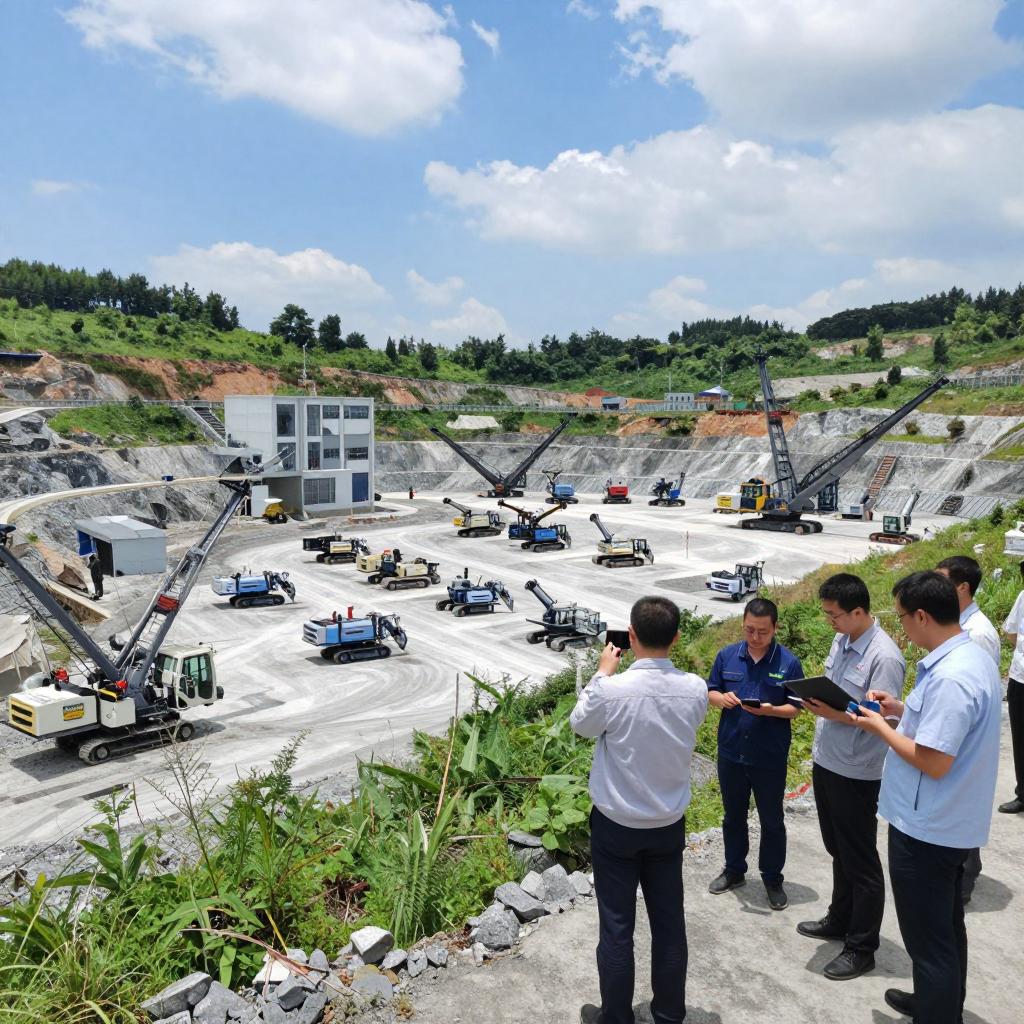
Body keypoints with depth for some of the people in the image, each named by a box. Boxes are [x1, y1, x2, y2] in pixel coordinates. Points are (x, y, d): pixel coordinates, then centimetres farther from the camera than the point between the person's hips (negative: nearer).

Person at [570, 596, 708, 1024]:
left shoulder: (612, 690, -25)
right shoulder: (695, 689, -13)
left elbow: (580, 723, -4)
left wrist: (603, 673, 5)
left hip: (616, 826, -3)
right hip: (669, 825, 4)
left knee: (616, 928, 11)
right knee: (669, 924, 17)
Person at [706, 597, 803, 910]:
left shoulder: (789, 662, -10)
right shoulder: (727, 655, -3)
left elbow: (796, 708, -6)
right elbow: (710, 691, 5)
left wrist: (771, 710, -26)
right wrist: (721, 698, -18)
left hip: (770, 758, -2)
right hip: (730, 753, 3)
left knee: (771, 821, 12)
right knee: (733, 816, 18)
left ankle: (772, 879, 31)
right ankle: (734, 870, 37)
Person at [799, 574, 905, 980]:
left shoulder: (884, 657, -22)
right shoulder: (842, 640, 4)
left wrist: (834, 714, -30)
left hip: (856, 774, -8)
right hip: (827, 763, 8)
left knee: (860, 861, 7)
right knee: (838, 850, 24)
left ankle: (861, 948, 21)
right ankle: (840, 920, 42)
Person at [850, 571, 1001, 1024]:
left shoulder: (949, 677, -29)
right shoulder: (973, 657, 2)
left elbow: (934, 762, -28)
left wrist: (880, 727, -16)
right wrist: (902, 710, 7)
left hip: (926, 828, -10)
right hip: (952, 822, 10)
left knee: (928, 937, 7)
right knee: (946, 925, 26)